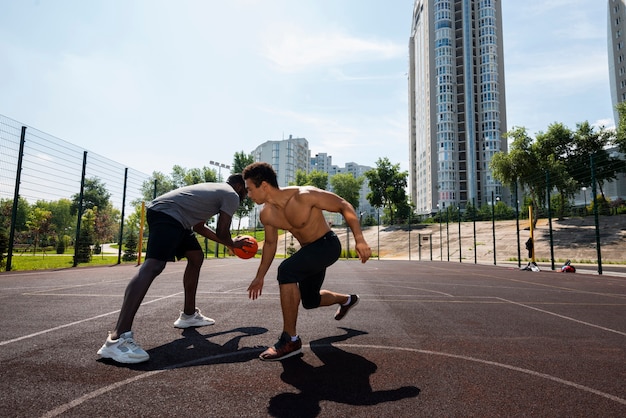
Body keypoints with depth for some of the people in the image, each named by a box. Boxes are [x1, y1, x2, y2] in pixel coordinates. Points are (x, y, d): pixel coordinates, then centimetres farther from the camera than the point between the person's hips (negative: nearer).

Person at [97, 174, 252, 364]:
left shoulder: (216, 190, 31)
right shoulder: (232, 195, 3)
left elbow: (198, 226, 34)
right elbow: (222, 233, 0)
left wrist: (228, 242, 38)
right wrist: (233, 244, 22)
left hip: (170, 216, 11)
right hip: (167, 213, -11)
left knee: (196, 256, 21)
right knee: (153, 266, -23)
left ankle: (188, 315, 27)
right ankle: (117, 339, -32)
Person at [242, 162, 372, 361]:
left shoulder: (304, 196, -29)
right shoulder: (266, 214, -8)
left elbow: (344, 206, -21)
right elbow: (270, 243, 9)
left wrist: (359, 239, -31)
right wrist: (260, 277, 14)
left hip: (327, 244, -8)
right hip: (308, 250, 8)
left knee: (286, 271, -30)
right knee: (310, 301, 19)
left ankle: (290, 340, -19)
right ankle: (347, 300, 51)